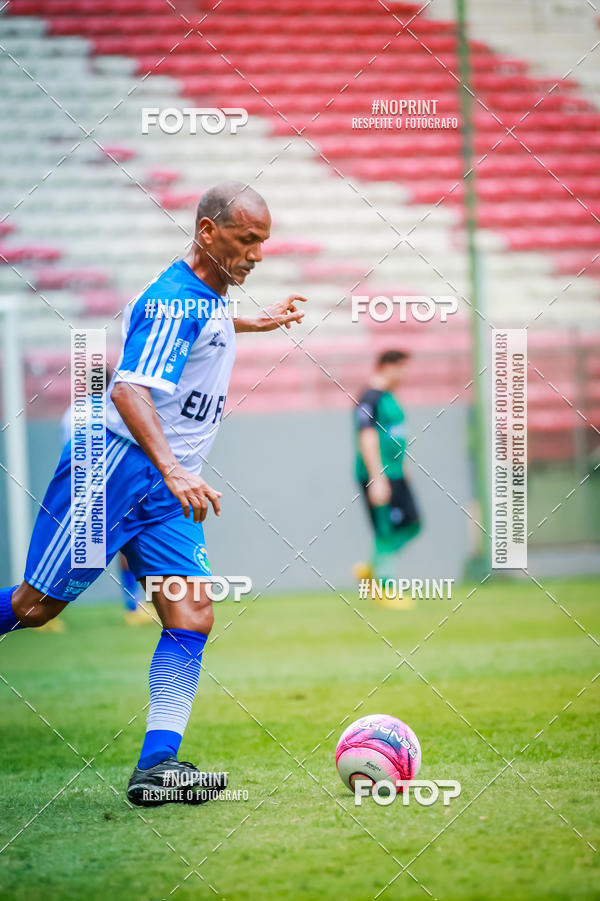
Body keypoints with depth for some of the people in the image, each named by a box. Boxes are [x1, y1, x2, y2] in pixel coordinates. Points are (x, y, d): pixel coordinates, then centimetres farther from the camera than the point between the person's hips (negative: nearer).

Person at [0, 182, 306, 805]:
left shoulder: (210, 297, 11)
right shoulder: (175, 302, -18)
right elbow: (130, 390, -32)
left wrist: (254, 323, 46)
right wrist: (170, 468, -44)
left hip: (167, 487, 8)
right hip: (113, 468, -8)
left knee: (193, 616, -8)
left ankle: (156, 765, -13)